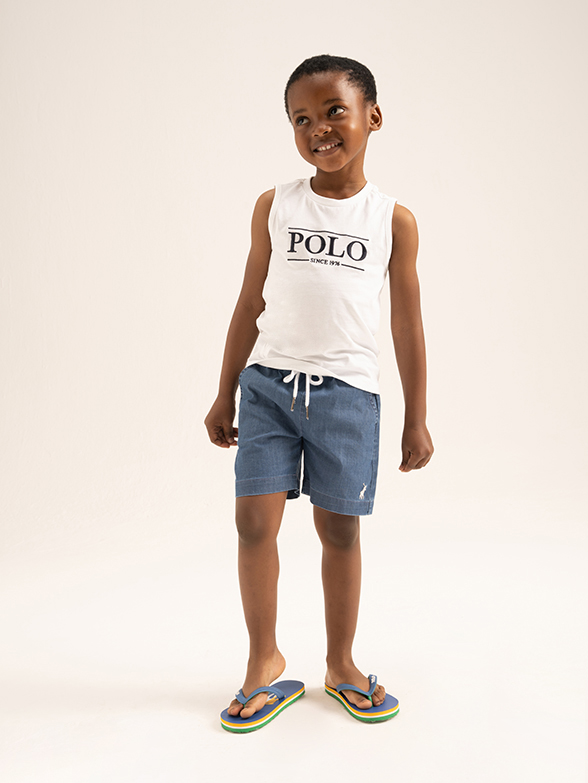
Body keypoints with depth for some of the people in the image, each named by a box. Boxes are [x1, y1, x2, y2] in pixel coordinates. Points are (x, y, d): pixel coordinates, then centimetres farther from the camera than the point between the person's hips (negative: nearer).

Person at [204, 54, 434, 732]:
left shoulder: (393, 219, 4)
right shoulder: (274, 206, 6)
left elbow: (407, 324, 6)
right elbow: (250, 306, 9)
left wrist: (417, 417, 6)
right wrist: (225, 395, 9)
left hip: (347, 390, -1)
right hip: (268, 382, 1)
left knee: (340, 527, 6)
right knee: (255, 518, -3)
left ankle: (341, 663, 25)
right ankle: (265, 662, 16)